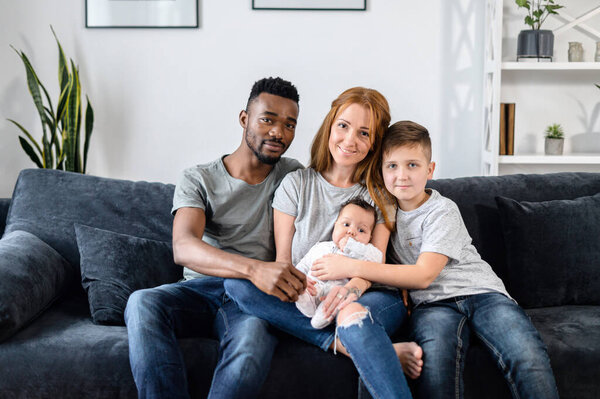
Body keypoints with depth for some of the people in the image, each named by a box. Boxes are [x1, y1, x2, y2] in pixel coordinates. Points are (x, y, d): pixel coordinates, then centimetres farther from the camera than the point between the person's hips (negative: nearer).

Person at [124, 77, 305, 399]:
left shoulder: (294, 176, 14)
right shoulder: (198, 180, 6)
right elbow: (183, 248, -14)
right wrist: (253, 268, -32)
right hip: (199, 288, 1)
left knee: (253, 340, -38)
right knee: (142, 303, -33)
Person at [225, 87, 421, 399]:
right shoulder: (296, 184, 10)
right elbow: (282, 260, 6)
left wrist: (353, 287, -25)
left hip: (369, 296, -2)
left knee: (352, 314, -41)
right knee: (234, 281, -27)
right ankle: (346, 342, -33)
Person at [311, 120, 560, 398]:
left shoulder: (443, 211, -2)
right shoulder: (386, 208, 14)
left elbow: (423, 275, -12)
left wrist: (352, 268, -16)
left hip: (480, 291, -2)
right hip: (432, 303, 2)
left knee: (528, 357, -32)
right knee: (436, 358, -36)